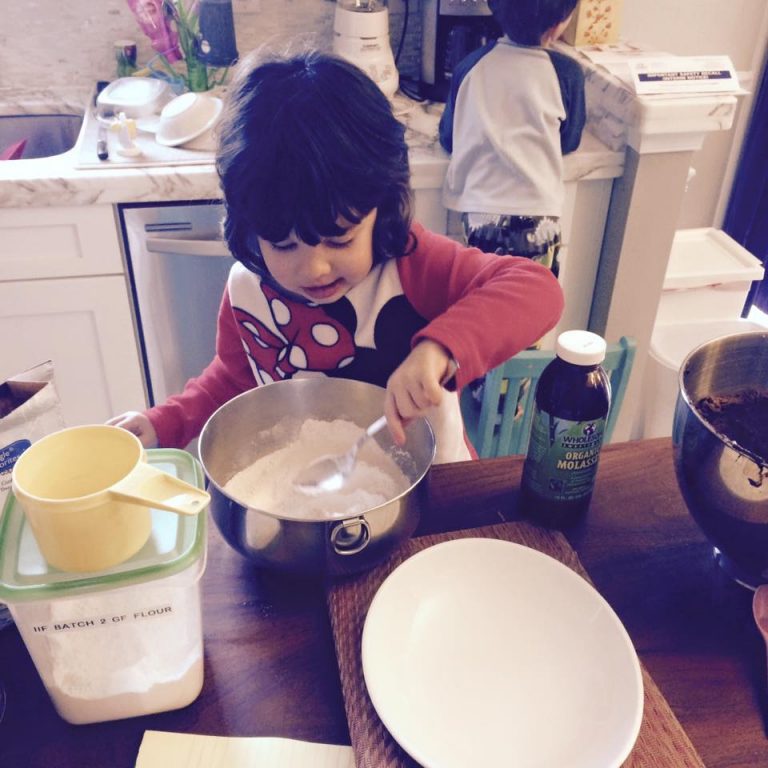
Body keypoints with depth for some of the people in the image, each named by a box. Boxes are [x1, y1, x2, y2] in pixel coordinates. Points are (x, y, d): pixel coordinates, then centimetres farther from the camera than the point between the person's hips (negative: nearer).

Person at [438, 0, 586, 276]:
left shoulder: (471, 65, -2)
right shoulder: (567, 73, -6)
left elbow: (448, 140, 8)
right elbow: (569, 142, 9)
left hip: (481, 211, 2)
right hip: (536, 215, -2)